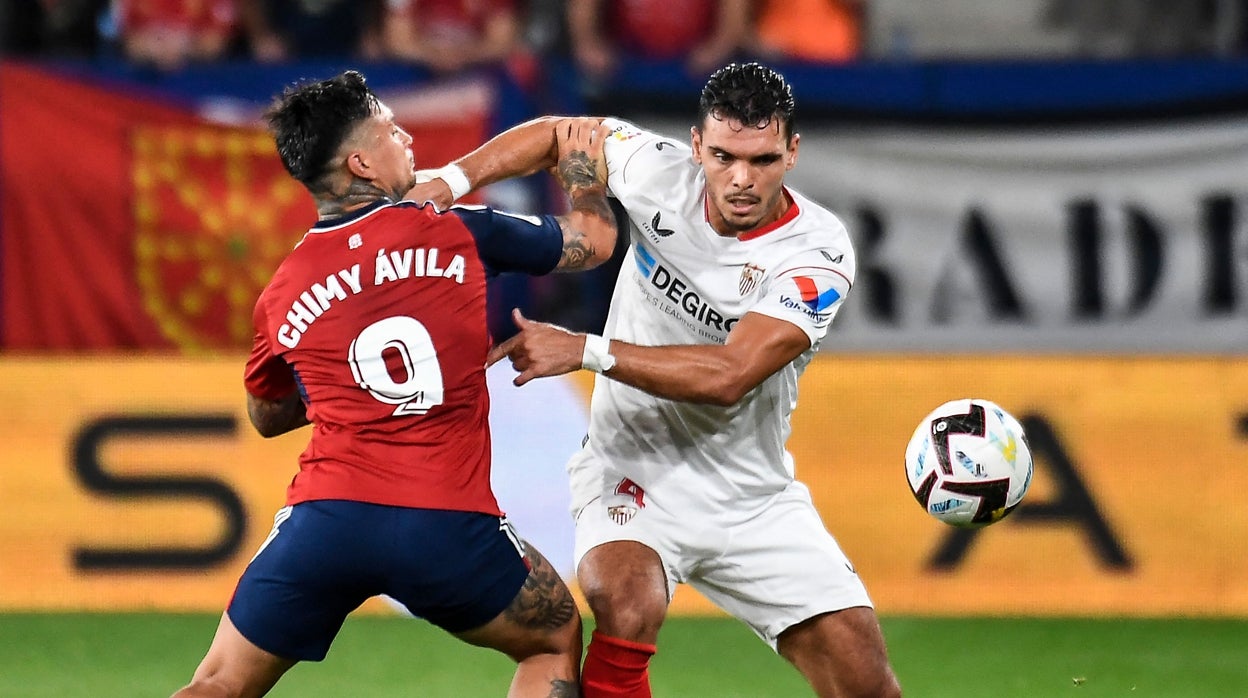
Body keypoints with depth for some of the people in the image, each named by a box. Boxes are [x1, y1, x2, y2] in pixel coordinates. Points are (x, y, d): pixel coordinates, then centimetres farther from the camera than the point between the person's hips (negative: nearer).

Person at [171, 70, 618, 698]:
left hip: (325, 521, 2)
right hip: (448, 526, -2)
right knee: (556, 641, 23)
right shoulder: (456, 233, 3)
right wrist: (580, 163, 38)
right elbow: (592, 240, 19)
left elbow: (266, 417, 29)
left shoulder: (279, 295, 10)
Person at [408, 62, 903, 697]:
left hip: (754, 496, 1)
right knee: (627, 610, -33)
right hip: (635, 471, -1)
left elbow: (729, 376, -27)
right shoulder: (662, 173, -10)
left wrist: (584, 350, -32)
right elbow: (555, 136, 9)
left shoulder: (819, 253, -17)